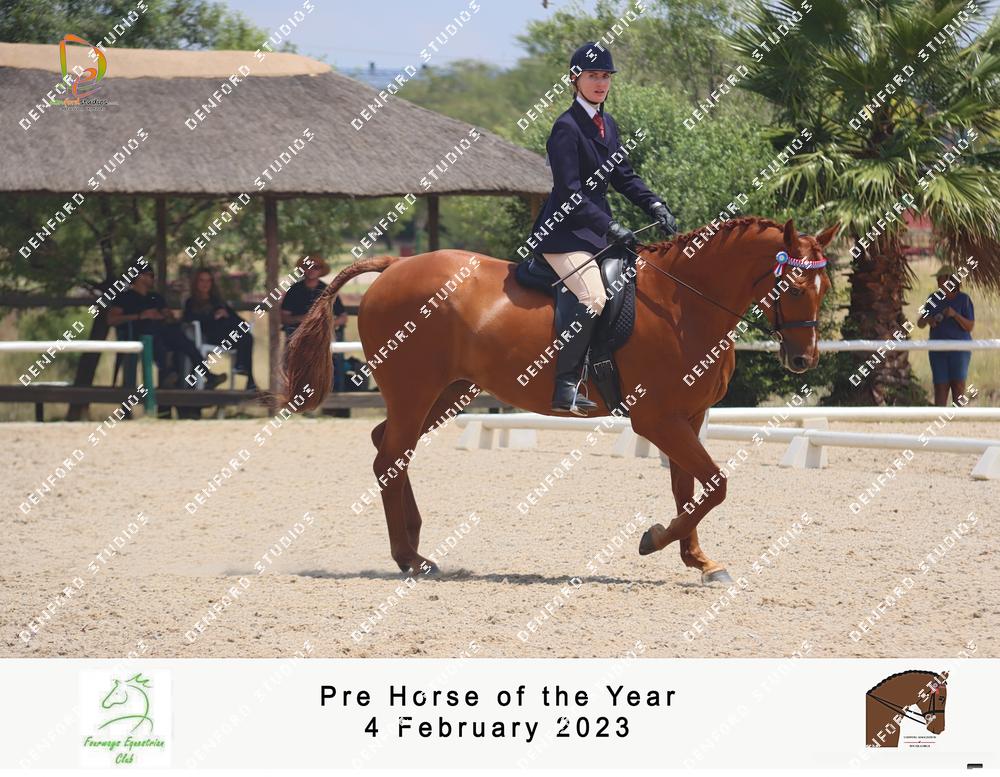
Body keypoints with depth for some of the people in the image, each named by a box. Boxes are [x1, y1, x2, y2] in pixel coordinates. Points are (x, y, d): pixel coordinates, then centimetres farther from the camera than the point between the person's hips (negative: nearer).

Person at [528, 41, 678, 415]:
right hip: (564, 231, -10)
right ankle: (565, 388, -27)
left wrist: (655, 205, 2)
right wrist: (611, 229, -25)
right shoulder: (567, 127, -13)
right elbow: (570, 193, -19)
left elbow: (623, 176, 18)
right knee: (591, 297, -29)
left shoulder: (607, 124, 14)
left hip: (598, 227, 10)